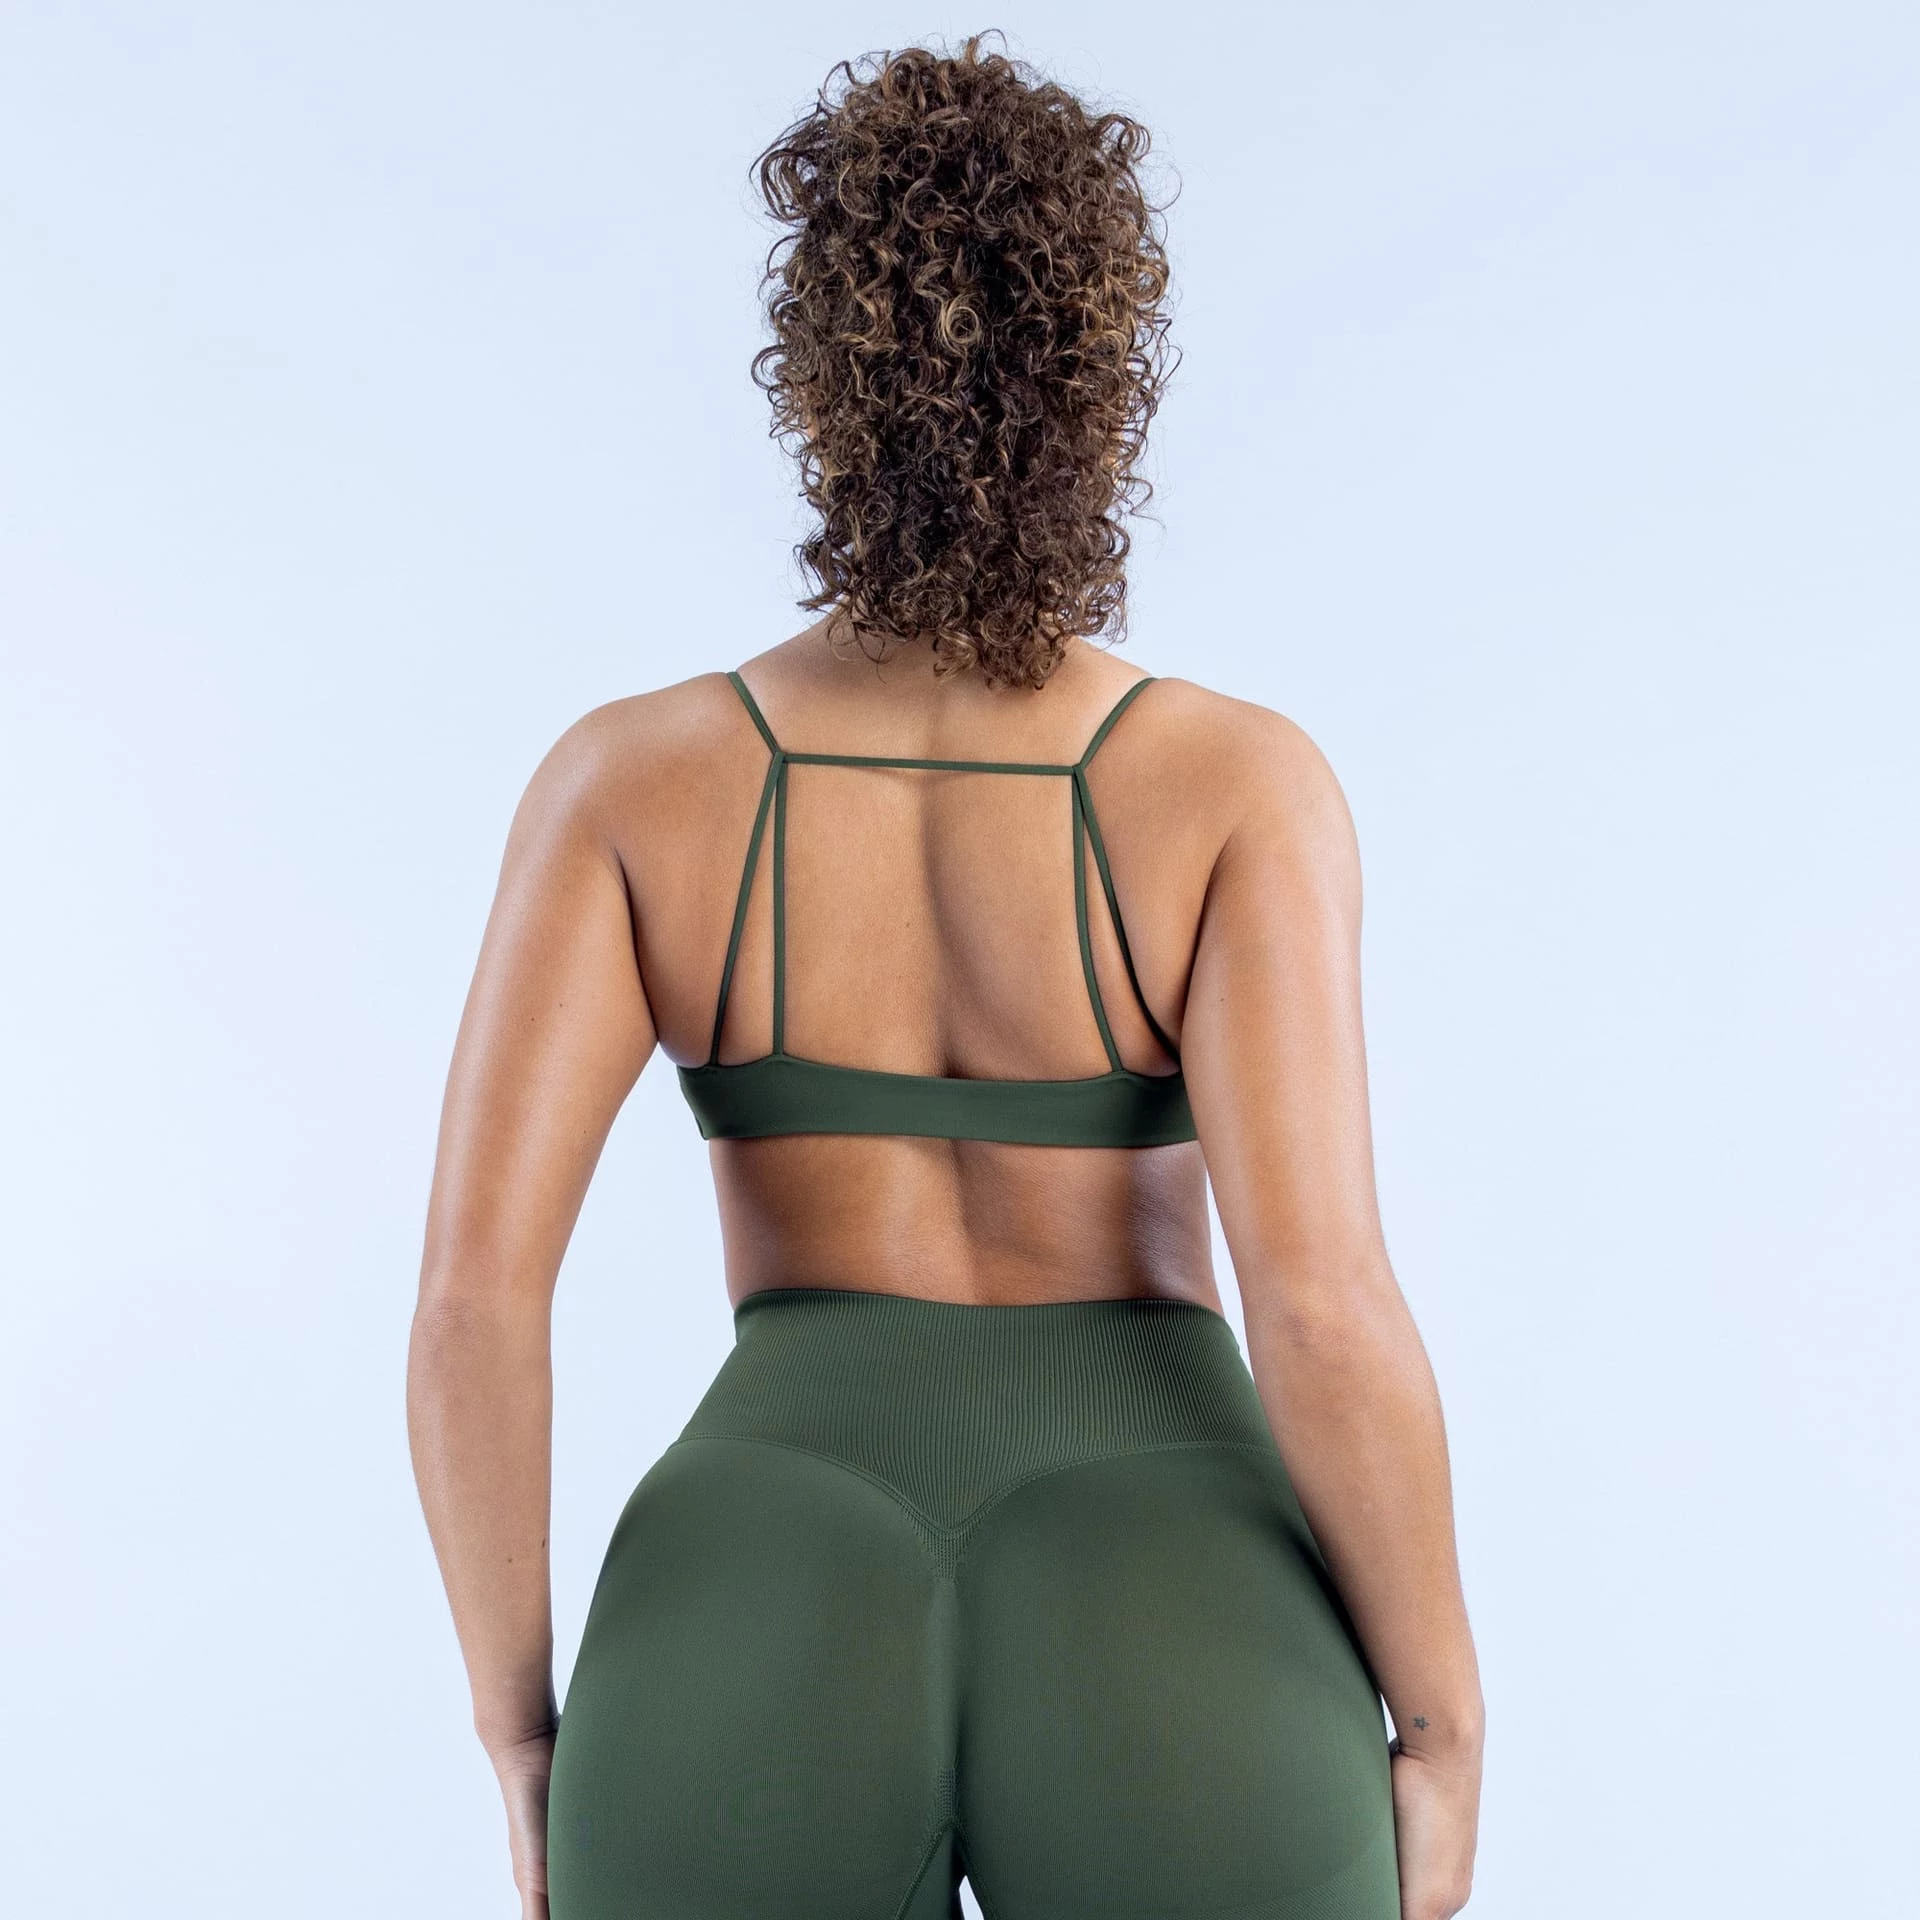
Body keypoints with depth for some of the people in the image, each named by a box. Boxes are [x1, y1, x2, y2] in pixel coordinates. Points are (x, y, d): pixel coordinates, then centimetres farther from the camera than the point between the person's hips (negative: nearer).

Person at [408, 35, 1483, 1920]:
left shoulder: (630, 776, -2)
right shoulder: (1235, 780, -6)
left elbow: (472, 1288, -8)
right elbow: (1322, 1308, -15)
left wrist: (525, 1726, 6)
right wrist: (1442, 1721, 2)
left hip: (763, 1666, 1)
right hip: (1163, 1671, 0)